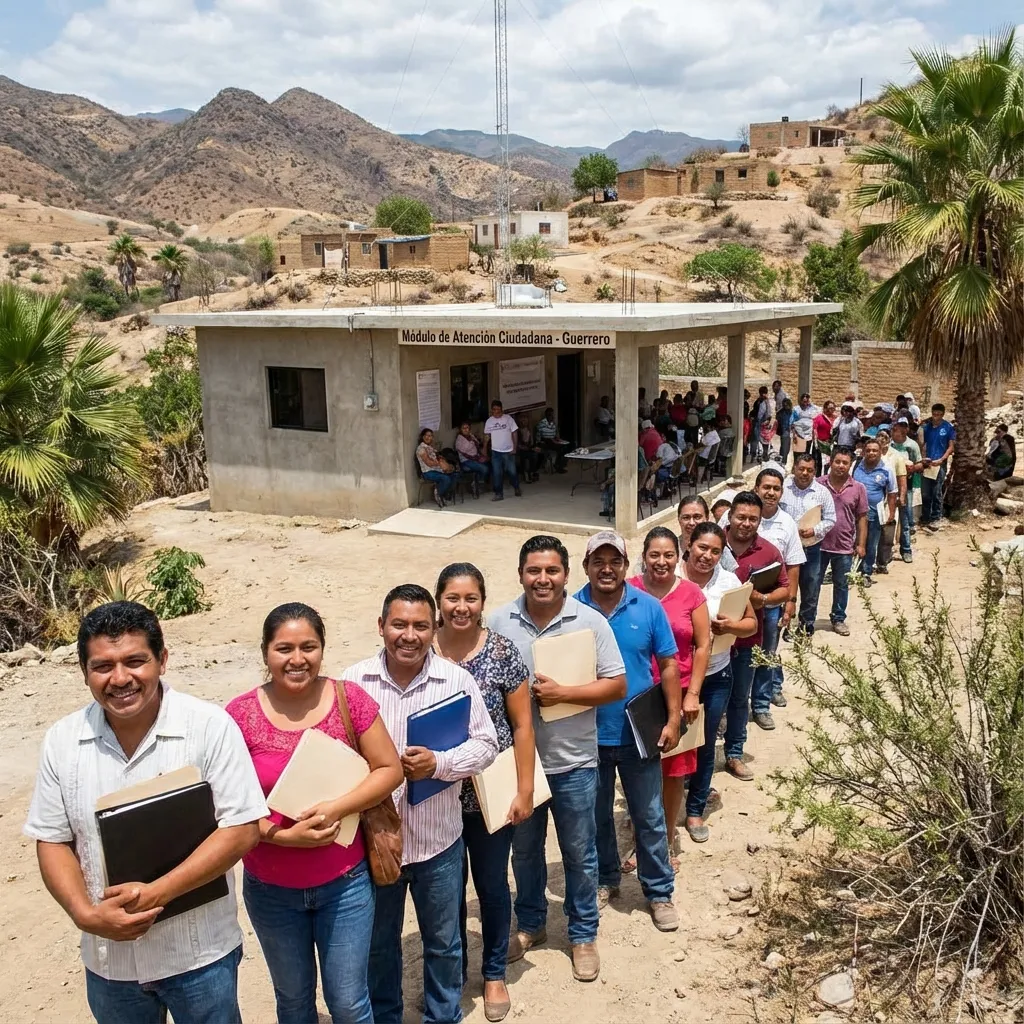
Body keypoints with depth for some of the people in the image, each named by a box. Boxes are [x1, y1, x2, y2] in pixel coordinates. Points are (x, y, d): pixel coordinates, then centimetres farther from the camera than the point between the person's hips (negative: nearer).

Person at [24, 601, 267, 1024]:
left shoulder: (210, 726, -16)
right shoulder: (62, 740, -5)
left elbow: (242, 830, -15)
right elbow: (52, 841, 1)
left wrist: (156, 893, -22)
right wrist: (85, 914, -15)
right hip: (108, 959, 3)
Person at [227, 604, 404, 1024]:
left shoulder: (349, 699, -10)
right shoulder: (240, 714, -12)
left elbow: (389, 769, -7)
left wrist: (335, 809, -20)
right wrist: (284, 836, -22)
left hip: (345, 883, 0)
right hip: (271, 890, 1)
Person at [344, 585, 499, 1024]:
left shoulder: (457, 679, -7)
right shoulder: (354, 680, -8)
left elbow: (485, 744, -5)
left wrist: (438, 763, -21)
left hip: (438, 839, 0)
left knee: (443, 942, 19)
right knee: (378, 944, 20)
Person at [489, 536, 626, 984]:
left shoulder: (591, 622, -11)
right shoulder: (500, 622, -6)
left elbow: (616, 686, -10)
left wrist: (562, 693, -20)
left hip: (573, 761, -2)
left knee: (579, 853, 14)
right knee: (524, 850, 20)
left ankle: (583, 935, 34)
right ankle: (530, 924, 41)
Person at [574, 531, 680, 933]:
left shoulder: (649, 607, -7)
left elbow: (668, 665, -1)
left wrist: (673, 720, -6)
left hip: (638, 734, 0)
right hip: (589, 735, 0)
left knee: (649, 818, 11)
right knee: (597, 817, 18)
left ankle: (659, 892, 27)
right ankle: (605, 881, 38)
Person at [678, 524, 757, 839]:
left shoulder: (728, 581, -6)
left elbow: (752, 623, 3)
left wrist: (730, 626, -17)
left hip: (715, 677, 2)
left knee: (705, 744, 12)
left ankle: (695, 809, 30)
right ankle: (700, 791, 37)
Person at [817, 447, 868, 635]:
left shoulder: (858, 488, 0)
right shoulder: (818, 484, -4)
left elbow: (862, 518, 4)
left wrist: (861, 544, 0)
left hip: (844, 547, 1)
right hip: (819, 544, -1)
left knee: (841, 585, 13)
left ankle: (838, 619, 27)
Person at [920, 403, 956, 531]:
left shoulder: (949, 427, -3)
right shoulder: (926, 427, 6)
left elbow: (951, 447, -2)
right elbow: (922, 445, 9)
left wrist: (941, 460, -14)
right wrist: (923, 459, -7)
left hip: (940, 464, -3)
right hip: (927, 464, 3)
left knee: (936, 493, -1)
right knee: (925, 493, 6)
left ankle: (936, 519, 8)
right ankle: (925, 518, 17)